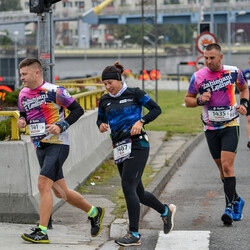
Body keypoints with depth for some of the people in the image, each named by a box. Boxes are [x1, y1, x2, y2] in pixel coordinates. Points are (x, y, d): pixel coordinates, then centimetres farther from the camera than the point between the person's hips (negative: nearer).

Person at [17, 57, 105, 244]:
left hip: (57, 145, -8)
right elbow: (24, 114, 23)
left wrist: (61, 126, -19)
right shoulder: (23, 94, 9)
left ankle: (42, 232, -15)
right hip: (40, 147, 8)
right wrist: (22, 121, 0)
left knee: (43, 184, -18)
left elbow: (78, 110, -8)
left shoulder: (54, 91, -11)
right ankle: (94, 212, 30)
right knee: (59, 191, 11)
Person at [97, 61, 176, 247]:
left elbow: (156, 109, 1)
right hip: (120, 148, 6)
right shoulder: (105, 101, 11)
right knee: (138, 193, 9)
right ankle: (166, 211, 35)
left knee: (128, 187, -15)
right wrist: (101, 126, -1)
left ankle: (134, 235, -10)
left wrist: (141, 121, -13)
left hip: (137, 145, -6)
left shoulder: (134, 93, -2)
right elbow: (100, 119, 23)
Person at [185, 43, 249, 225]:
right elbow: (188, 100, 5)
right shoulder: (198, 77, -4)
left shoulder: (233, 72, -3)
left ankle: (230, 207, -13)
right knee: (222, 168, 9)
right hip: (211, 128, 2)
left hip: (231, 125, -2)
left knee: (227, 165, -16)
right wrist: (200, 101, -16)